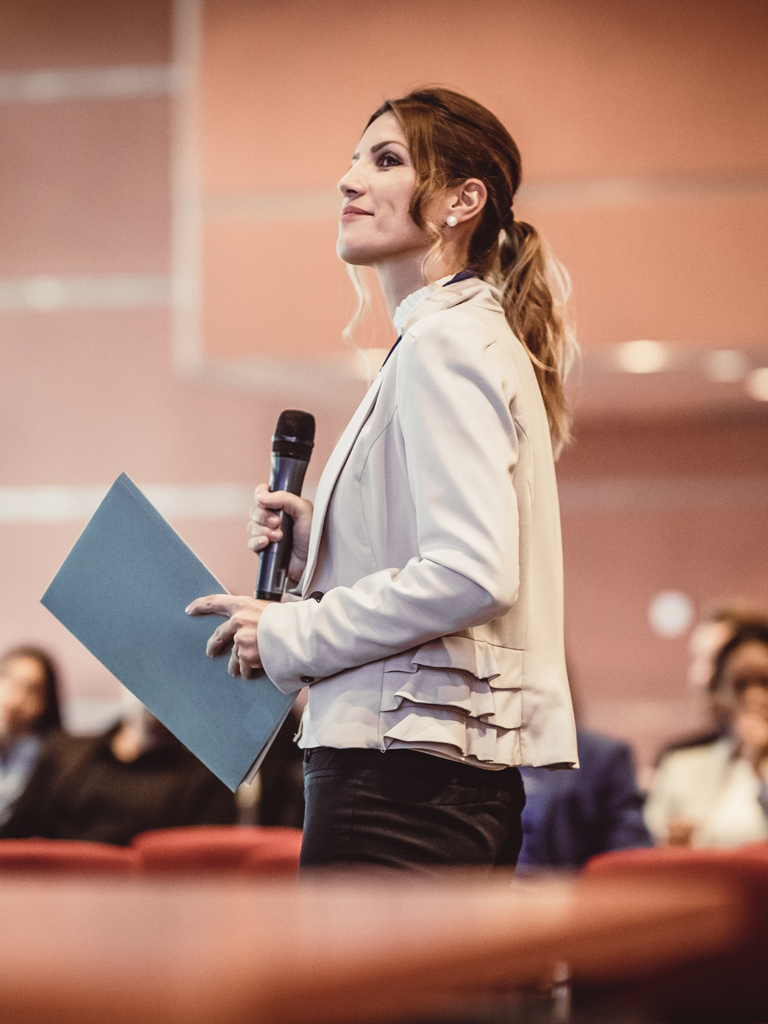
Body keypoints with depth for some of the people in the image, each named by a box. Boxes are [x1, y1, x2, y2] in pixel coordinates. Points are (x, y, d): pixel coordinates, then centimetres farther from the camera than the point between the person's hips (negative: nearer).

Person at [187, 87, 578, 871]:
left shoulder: (446, 343, -10)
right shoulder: (483, 337, 21)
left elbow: (473, 575, -21)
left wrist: (292, 636, -12)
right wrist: (313, 544, 10)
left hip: (401, 774, -10)